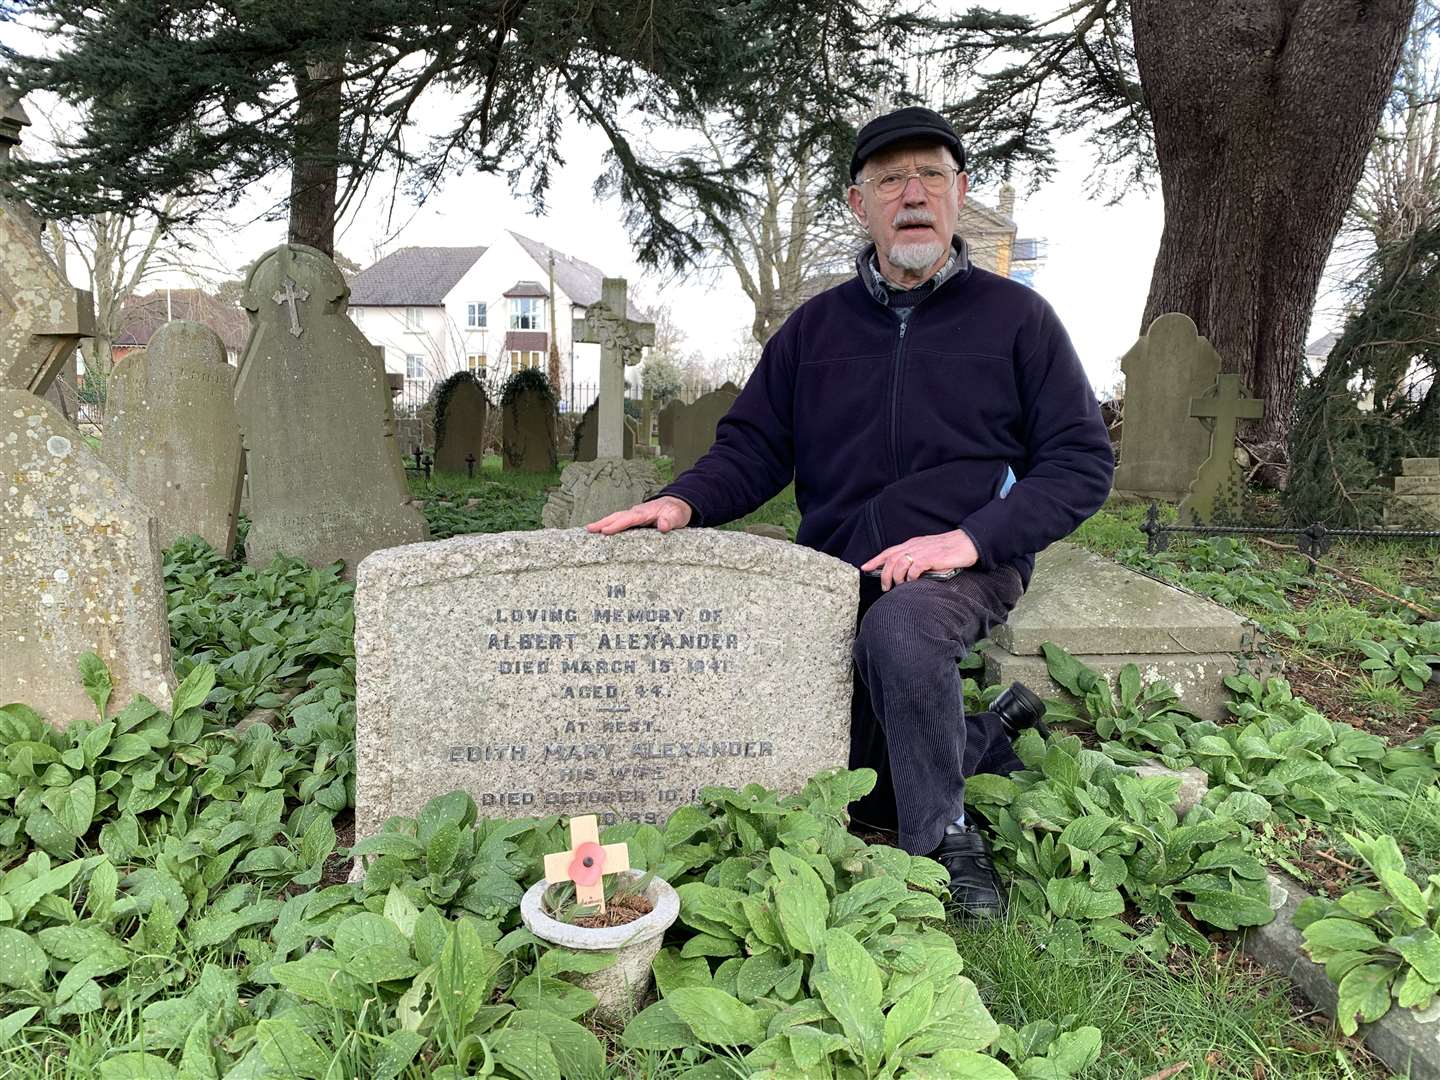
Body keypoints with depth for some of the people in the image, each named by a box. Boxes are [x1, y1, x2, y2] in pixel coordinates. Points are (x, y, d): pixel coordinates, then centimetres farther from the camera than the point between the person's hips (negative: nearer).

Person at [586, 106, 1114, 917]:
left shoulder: (1015, 316, 1)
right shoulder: (815, 327, 10)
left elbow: (1082, 461, -3)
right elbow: (754, 447, 9)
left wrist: (972, 538, -18)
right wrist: (686, 500, -13)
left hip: (965, 570, -3)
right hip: (838, 574, 4)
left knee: (900, 626, -37)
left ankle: (946, 838, -16)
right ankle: (990, 740, 22)